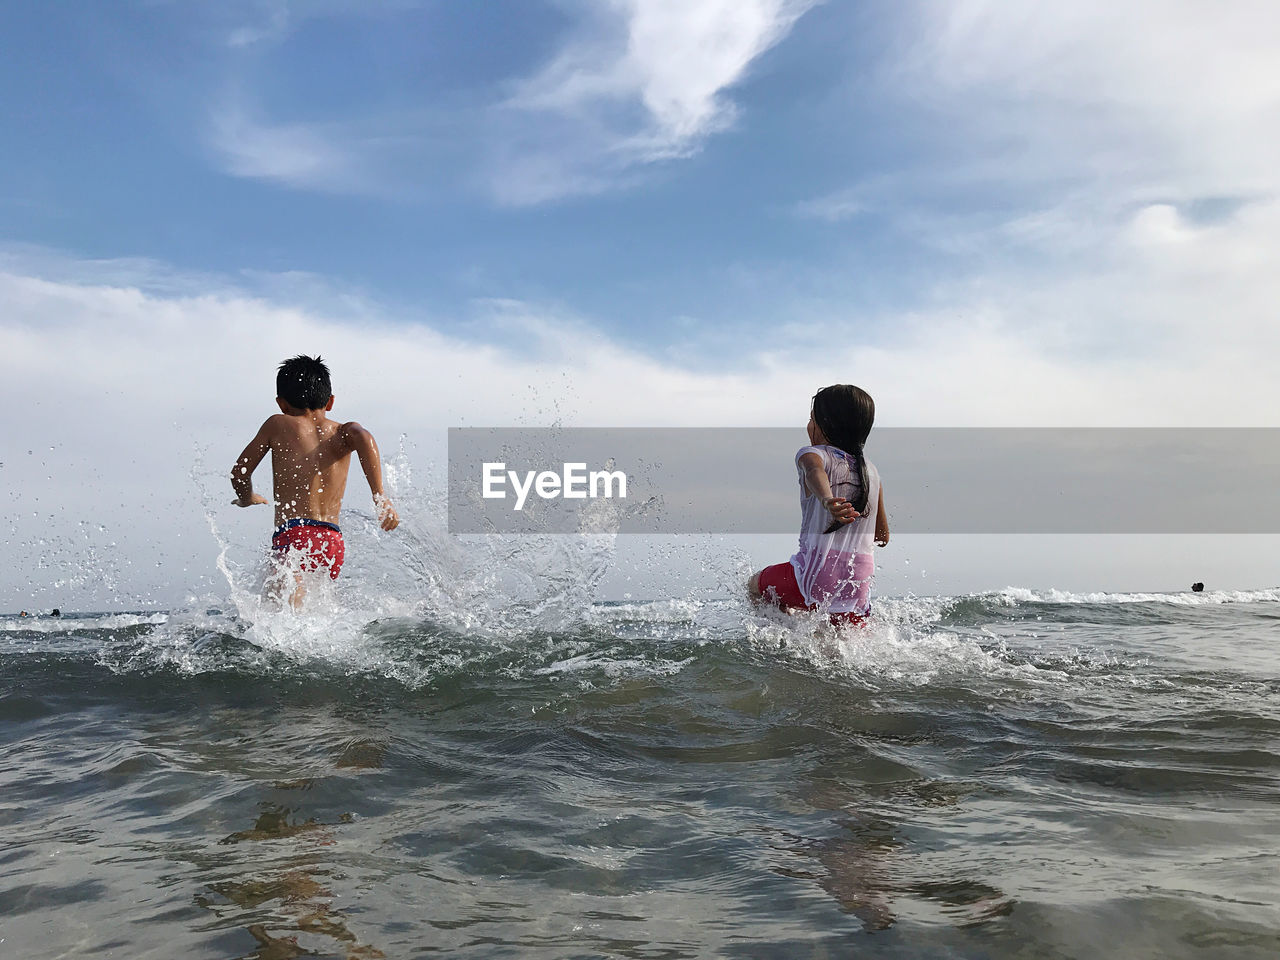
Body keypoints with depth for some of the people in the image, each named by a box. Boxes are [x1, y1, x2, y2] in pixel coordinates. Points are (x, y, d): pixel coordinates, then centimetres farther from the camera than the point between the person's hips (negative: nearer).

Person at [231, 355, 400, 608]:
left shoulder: (278, 425, 16)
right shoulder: (343, 432, 18)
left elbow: (240, 473, 17)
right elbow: (364, 438, -7)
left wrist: (248, 498, 40)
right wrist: (380, 496, -15)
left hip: (293, 536, -4)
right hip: (334, 542, 4)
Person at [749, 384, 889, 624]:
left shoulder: (812, 454, 1)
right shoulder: (872, 471, 17)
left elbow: (816, 473, -26)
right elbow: (882, 537, 21)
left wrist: (827, 501, -47)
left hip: (818, 571, -4)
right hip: (859, 582, 4)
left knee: (754, 587, 21)